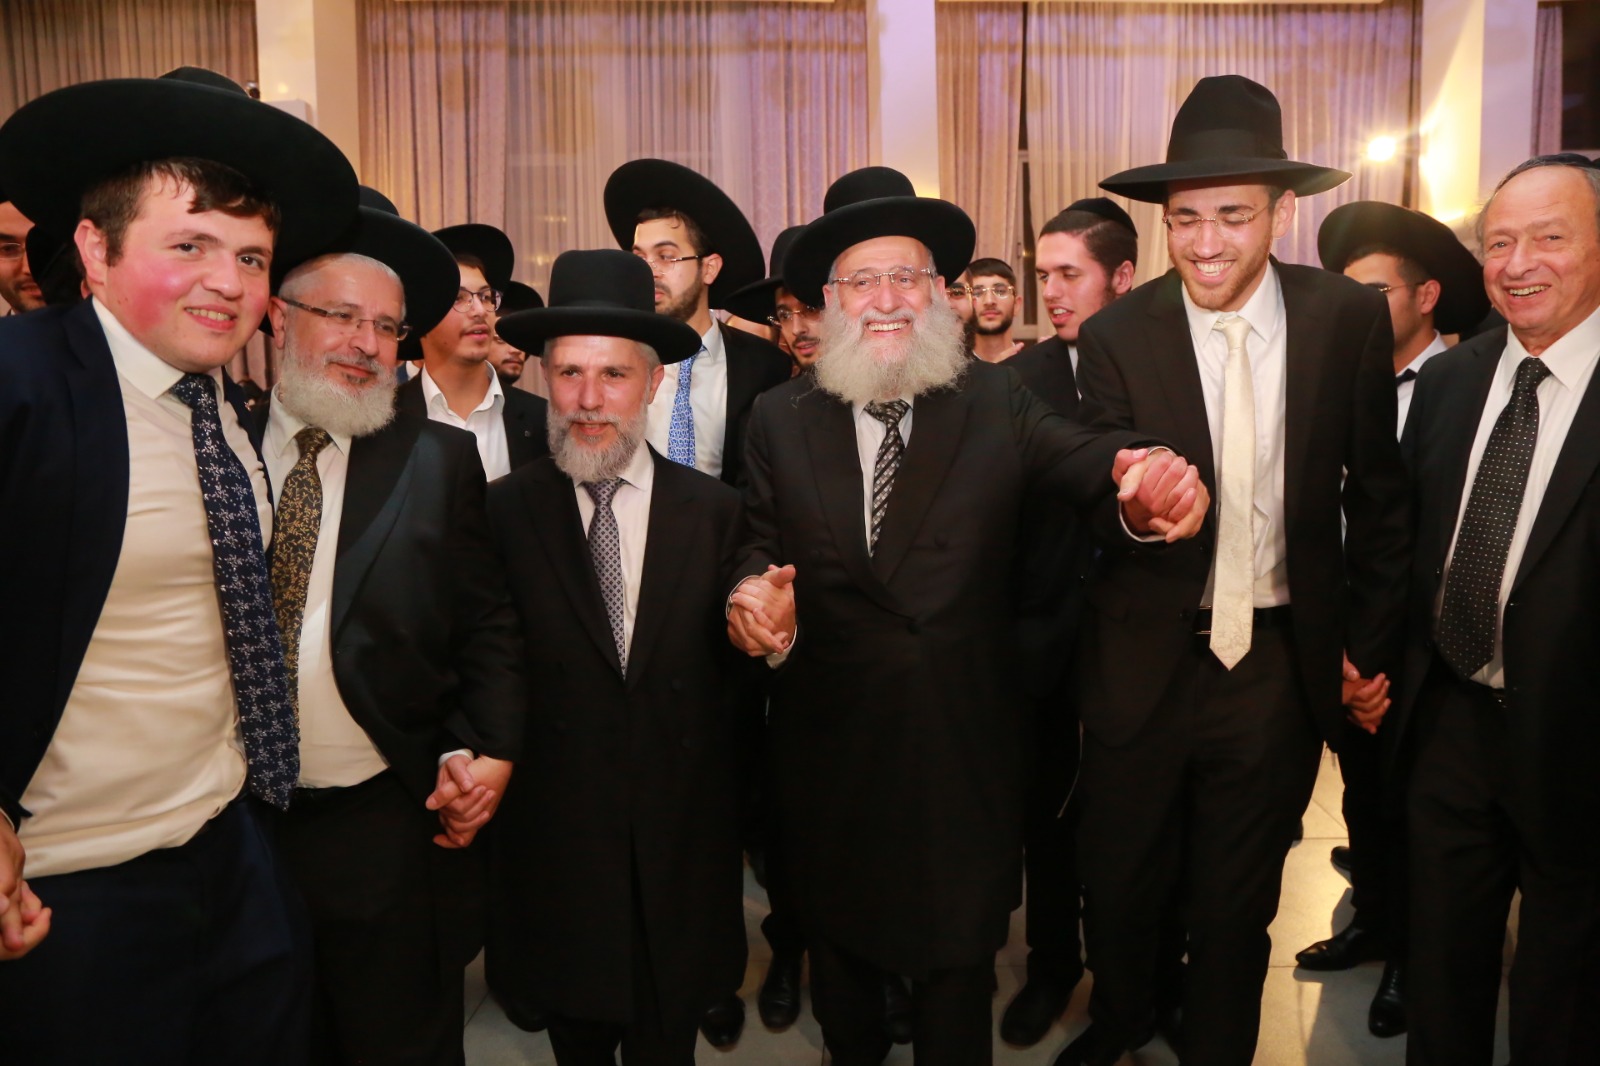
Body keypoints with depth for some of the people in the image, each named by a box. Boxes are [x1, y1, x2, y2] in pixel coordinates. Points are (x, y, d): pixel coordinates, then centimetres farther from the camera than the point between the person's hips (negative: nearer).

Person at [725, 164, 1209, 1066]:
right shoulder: (781, 420, 0)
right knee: (841, 938, 23)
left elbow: (1085, 457, -21)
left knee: (958, 953, 16)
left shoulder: (997, 402, -5)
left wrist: (1152, 481, -43)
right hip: (830, 744, 2)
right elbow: (763, 542, -1)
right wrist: (754, 589, -24)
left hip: (966, 743, -1)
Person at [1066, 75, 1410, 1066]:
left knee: (1236, 902, 15)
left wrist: (1373, 644, 6)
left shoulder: (1352, 321, -5)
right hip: (1145, 660, 0)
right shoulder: (1117, 336, -8)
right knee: (1120, 880, 16)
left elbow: (1378, 496, 3)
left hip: (1281, 663, 0)